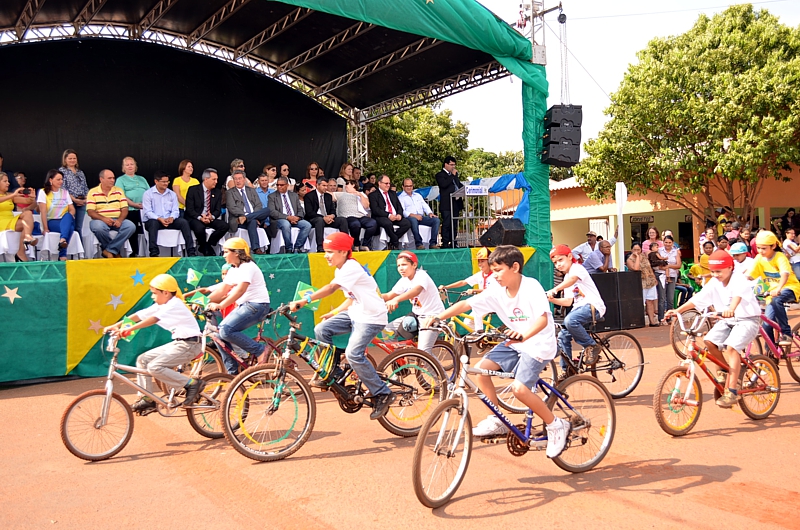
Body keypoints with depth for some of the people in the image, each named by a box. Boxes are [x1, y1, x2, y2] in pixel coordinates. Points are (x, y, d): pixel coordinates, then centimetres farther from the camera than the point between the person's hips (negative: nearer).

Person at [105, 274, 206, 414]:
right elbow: (139, 315, 8)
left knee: (154, 367, -21)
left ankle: (192, 384, -13)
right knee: (142, 359, 6)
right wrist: (116, 326, 1)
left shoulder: (174, 304, -16)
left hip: (190, 344, -10)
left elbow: (153, 319, -30)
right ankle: (147, 400, 12)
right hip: (178, 343, 10)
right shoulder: (161, 306, 12)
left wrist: (129, 329, -36)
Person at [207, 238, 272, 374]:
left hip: (257, 305, -9)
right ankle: (233, 372, 8)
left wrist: (220, 305, -31)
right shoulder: (233, 270, 17)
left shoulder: (247, 266, -12)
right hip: (243, 306, 9)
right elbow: (223, 290, 16)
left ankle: (260, 350, -13)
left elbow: (241, 289, -26)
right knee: (220, 334, 0)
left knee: (226, 330, -25)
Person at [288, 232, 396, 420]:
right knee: (321, 330, -4)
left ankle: (383, 394, -9)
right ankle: (333, 373, 11)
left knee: (353, 354, -22)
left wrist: (304, 301, -39)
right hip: (355, 313, 10)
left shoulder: (351, 267, -18)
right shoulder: (340, 270, 11)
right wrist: (332, 313, 8)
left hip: (372, 317, -9)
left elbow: (331, 288, -33)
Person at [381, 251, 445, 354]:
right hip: (417, 315, 8)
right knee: (388, 330, -2)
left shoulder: (421, 275, -19)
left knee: (423, 351, -21)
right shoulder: (404, 280, 4)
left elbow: (417, 290, -41)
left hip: (432, 315, -8)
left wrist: (396, 299, -57)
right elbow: (389, 295, -1)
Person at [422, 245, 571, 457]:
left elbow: (543, 319, -33)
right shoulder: (497, 292, -3)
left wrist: (523, 335, -51)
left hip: (538, 344, -7)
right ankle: (498, 420, 7)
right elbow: (465, 304, -6)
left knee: (519, 388, -23)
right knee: (481, 369, -9)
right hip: (515, 342, 7)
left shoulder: (531, 287, -20)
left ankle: (557, 426, 0)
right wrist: (438, 317, -18)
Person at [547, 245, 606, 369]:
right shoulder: (566, 278, 20)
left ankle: (592, 346, -14)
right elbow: (568, 301, 12)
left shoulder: (577, 268, -5)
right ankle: (568, 370, 11)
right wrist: (552, 299, -4)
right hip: (579, 307, 9)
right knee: (563, 336, 0)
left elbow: (572, 279, -31)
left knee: (570, 321, -35)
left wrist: (555, 289, -46)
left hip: (593, 305, -9)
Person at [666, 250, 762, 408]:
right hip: (728, 321, 6)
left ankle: (732, 392, -24)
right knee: (709, 341, -16)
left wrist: (731, 309, -64)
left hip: (747, 319, -6)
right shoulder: (714, 283, -2)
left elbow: (737, 295, -42)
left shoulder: (738, 280, -20)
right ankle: (728, 370, 11)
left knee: (731, 347, -28)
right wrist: (678, 310, -20)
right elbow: (697, 299, -8)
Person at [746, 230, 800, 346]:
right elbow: (749, 276, -7)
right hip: (773, 292, 5)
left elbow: (785, 273, -35)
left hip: (789, 288, -5)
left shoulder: (780, 257, -17)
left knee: (776, 300, -39)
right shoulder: (759, 258, -3)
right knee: (767, 324, -7)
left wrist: (778, 289, -52)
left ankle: (786, 333, -25)